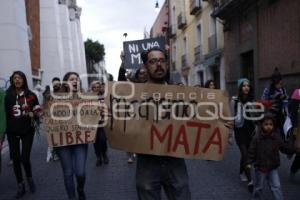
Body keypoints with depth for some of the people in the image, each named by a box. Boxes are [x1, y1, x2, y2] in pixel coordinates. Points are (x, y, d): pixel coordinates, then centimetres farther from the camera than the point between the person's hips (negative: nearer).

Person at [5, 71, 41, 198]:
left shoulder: (31, 95, -2)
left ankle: (29, 178, 26)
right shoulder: (8, 95, -1)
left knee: (25, 158, -5)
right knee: (16, 159, 7)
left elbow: (38, 112, 7)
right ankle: (20, 186, 23)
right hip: (12, 131, 1)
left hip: (27, 131, -1)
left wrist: (34, 115, -16)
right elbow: (4, 113, 2)